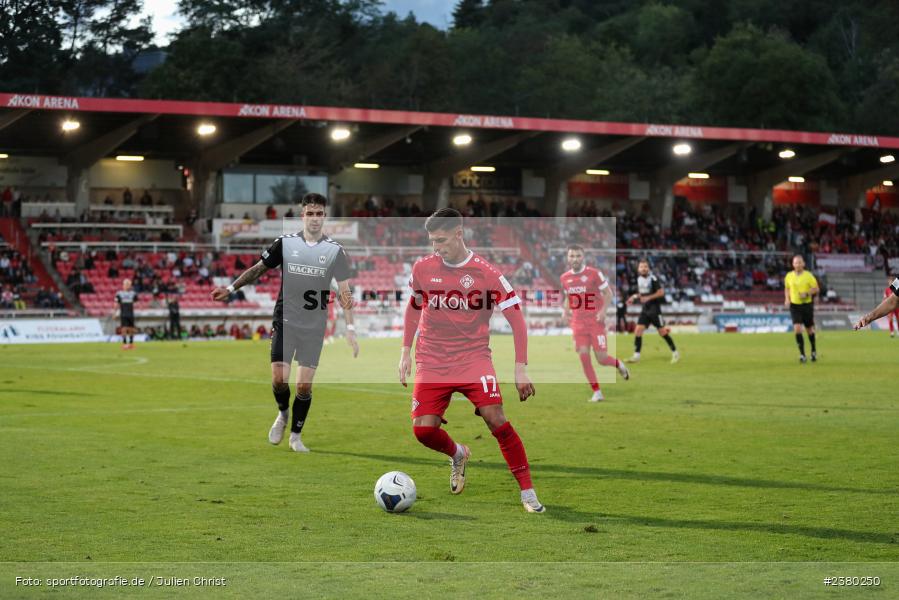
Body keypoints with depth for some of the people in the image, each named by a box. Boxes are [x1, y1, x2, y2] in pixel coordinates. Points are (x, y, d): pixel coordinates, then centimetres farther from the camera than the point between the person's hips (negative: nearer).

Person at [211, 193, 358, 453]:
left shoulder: (335, 250, -1)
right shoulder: (285, 243, 0)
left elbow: (344, 291, 0)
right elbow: (258, 269, 11)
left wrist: (350, 329, -5)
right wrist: (230, 289, 5)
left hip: (314, 327, 0)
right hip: (284, 321, 0)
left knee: (304, 384, -2)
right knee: (279, 378, -9)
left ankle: (296, 436, 16)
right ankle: (282, 414, 24)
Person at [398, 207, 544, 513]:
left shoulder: (487, 273, -10)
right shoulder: (423, 268, 0)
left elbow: (516, 319, -7)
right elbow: (413, 306, 19)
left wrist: (520, 370, -12)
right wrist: (406, 352, 15)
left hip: (473, 358, -3)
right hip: (431, 360, 3)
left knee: (495, 419, -20)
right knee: (423, 429, -9)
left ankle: (528, 493, -8)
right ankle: (458, 455, 27)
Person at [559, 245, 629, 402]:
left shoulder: (594, 273, -8)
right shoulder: (564, 278, 6)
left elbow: (608, 293, -3)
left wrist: (603, 311, -16)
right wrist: (565, 310, 1)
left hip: (596, 321, -4)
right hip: (578, 323, 4)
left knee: (601, 358, -5)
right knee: (583, 355, -8)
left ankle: (618, 364, 32)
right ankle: (597, 393, 1)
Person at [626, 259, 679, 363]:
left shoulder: (652, 279, -13)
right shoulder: (639, 279, 8)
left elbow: (661, 292, -16)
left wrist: (648, 297, -22)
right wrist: (634, 297, 6)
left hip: (654, 308, -6)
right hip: (645, 309, 6)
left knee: (662, 332, -2)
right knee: (638, 331, -4)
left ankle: (675, 353, 11)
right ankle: (636, 356, 0)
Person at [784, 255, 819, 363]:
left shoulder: (808, 276, -7)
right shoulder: (789, 276, 2)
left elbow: (816, 289, -4)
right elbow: (787, 288, 17)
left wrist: (807, 294, -21)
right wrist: (787, 299, 2)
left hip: (807, 305, -1)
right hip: (795, 305, 1)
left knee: (809, 329, 11)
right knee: (797, 329, -14)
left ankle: (814, 351, 35)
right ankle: (802, 355, -11)